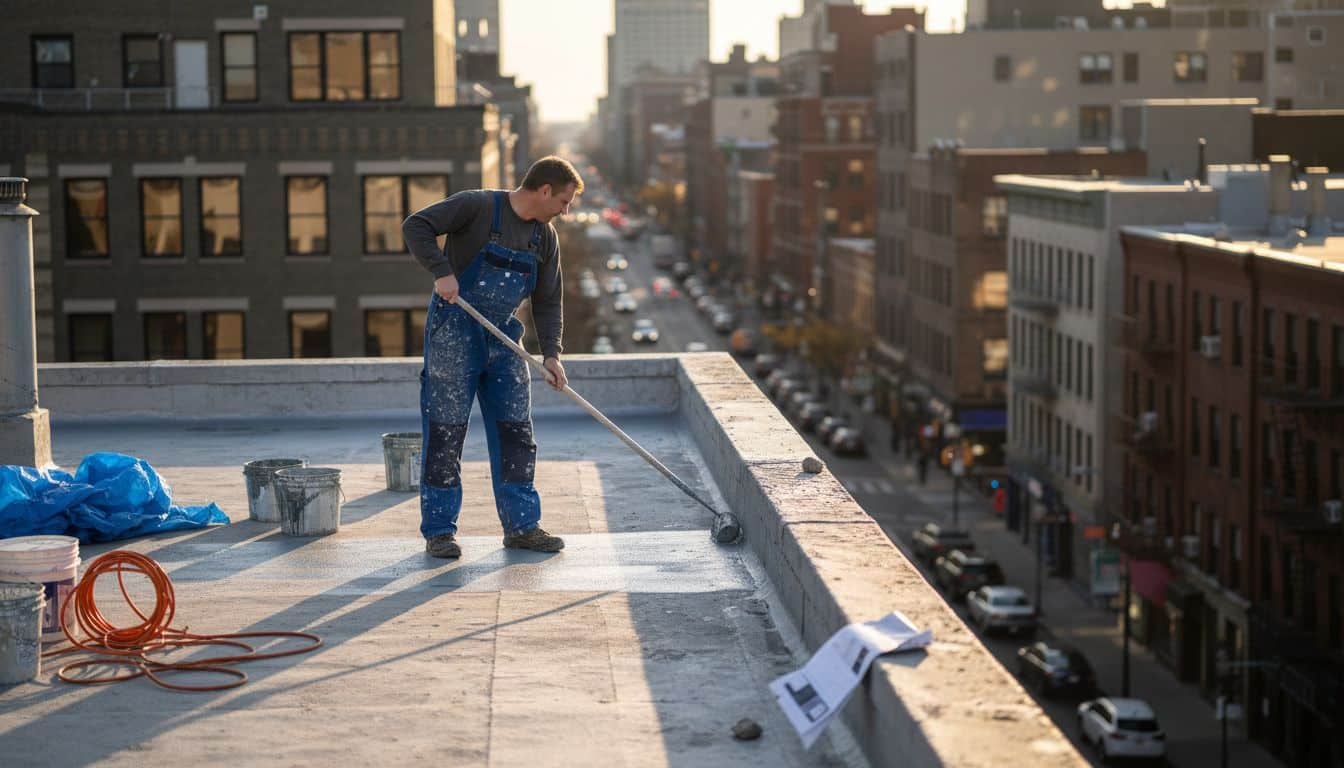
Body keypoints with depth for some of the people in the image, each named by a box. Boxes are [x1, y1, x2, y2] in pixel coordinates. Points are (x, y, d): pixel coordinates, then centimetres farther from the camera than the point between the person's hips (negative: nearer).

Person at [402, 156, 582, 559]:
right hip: (453, 333, -6)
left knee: (516, 431, 5)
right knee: (445, 431, -3)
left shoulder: (545, 237, 8)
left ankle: (521, 526, 13)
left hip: (503, 339, 6)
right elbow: (416, 226, -16)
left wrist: (551, 353, 0)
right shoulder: (478, 206, -11)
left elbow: (548, 300, 11)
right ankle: (438, 530, 5)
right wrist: (441, 271, -27)